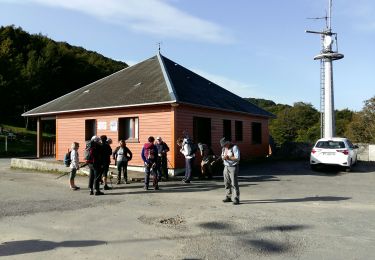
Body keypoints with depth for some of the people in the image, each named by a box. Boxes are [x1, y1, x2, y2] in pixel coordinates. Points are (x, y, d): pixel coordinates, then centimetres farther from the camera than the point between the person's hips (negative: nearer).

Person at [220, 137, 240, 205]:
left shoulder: (234, 147, -11)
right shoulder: (224, 148, 13)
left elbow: (237, 158, -18)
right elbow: (222, 156, 20)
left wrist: (228, 157, -16)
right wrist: (223, 157, -4)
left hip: (233, 167, -7)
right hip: (226, 167, 7)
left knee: (234, 183, -8)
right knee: (227, 183, 10)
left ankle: (236, 199, -4)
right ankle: (228, 197, 21)